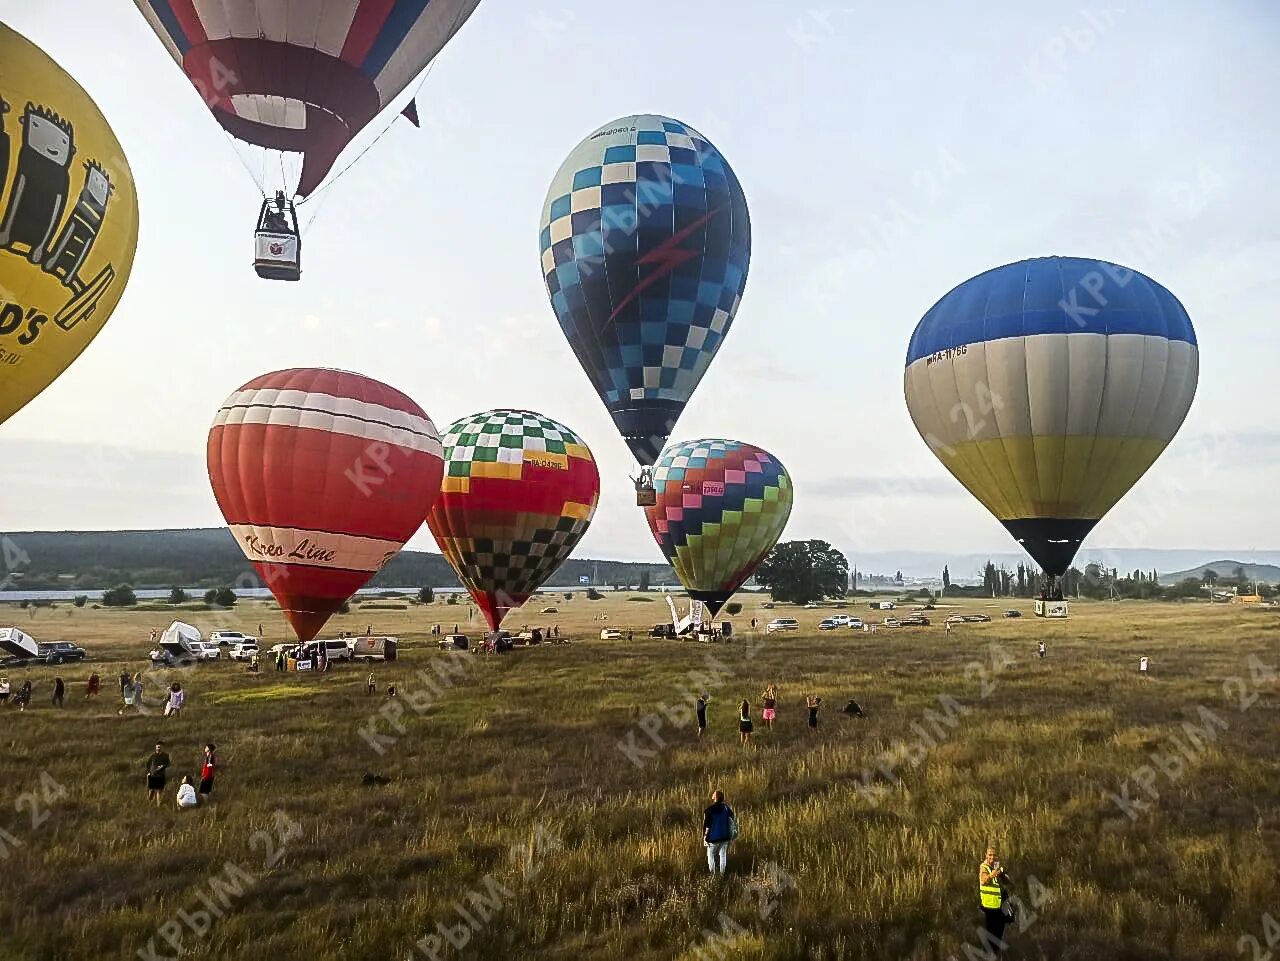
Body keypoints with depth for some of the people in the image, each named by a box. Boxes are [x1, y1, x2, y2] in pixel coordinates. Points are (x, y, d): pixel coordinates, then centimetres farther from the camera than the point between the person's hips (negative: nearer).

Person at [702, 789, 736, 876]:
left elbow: (706, 826, -14)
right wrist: (731, 837, 8)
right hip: (725, 838, 3)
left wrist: (704, 838, -2)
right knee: (723, 856, 16)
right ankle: (722, 874, 23)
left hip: (713, 838, -3)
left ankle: (713, 875, 19)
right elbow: (734, 822, -1)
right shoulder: (727, 808, -6)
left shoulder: (708, 811, -17)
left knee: (712, 857, 14)